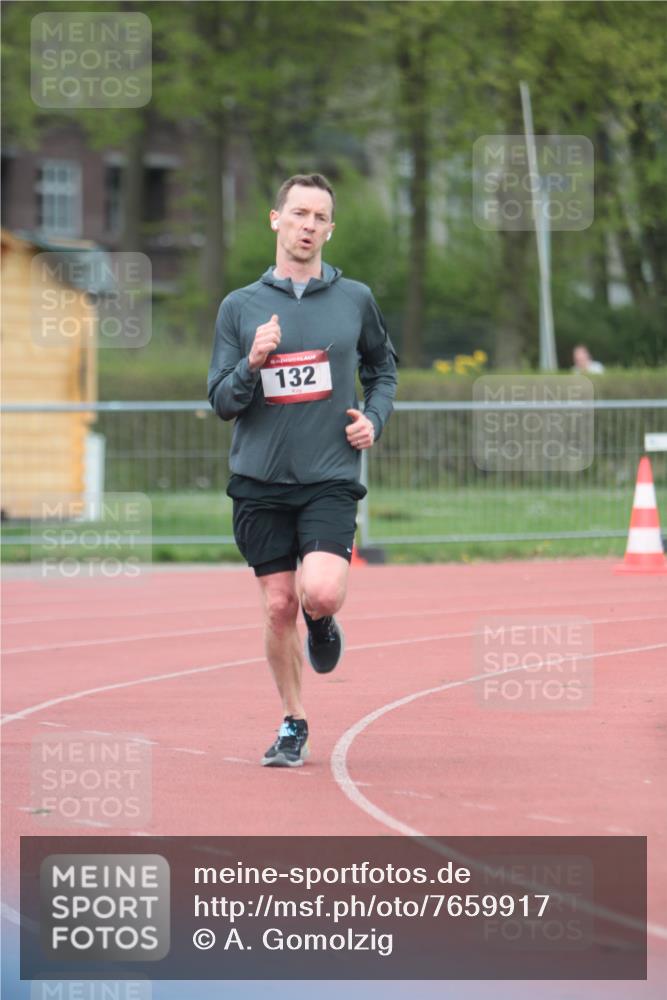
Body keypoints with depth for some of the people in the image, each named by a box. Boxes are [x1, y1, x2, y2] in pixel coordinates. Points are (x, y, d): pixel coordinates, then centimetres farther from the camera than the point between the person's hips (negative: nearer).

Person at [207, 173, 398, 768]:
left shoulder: (355, 299, 5)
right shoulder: (240, 306, 4)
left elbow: (384, 368, 22)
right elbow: (221, 402, 4)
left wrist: (374, 418, 3)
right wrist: (253, 364, -15)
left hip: (331, 478, -1)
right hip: (260, 479, 1)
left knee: (321, 593, -21)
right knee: (278, 606, 2)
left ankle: (323, 623, 17)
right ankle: (293, 725, 20)